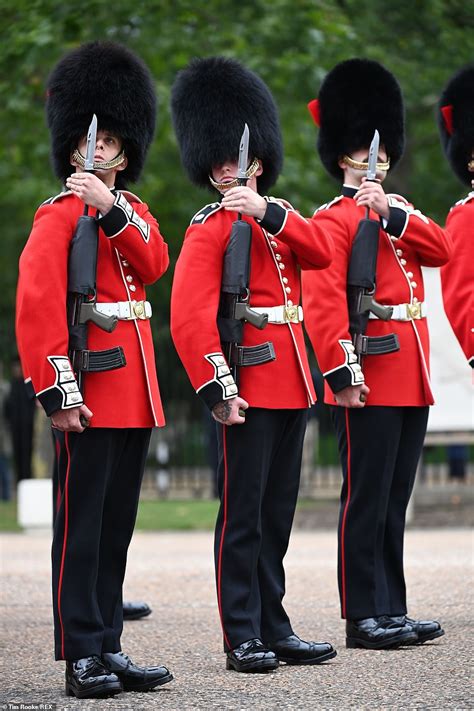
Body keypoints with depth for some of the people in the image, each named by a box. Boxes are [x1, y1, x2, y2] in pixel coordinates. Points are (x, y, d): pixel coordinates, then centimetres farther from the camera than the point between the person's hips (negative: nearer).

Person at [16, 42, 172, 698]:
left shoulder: (132, 211, 17)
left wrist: (113, 209, -18)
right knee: (82, 525, -5)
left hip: (134, 387, 7)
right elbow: (36, 304, -13)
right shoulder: (59, 215, -4)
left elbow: (154, 265, -3)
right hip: (91, 388, -7)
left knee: (116, 525, 10)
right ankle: (81, 657, -3)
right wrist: (57, 391, -20)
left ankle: (110, 649, 15)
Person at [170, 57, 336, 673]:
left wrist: (268, 212, -20)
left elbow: (322, 252, -6)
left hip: (292, 382, 7)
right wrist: (218, 388, -21)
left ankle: (275, 628, 16)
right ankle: (242, 639, -1)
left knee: (277, 513, 11)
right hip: (250, 384, -7)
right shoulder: (209, 228, -4)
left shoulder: (280, 217, 16)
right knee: (242, 514, -5)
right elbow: (189, 315, -14)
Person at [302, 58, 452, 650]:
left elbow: (440, 250, 2)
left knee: (394, 501, 11)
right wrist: (341, 371, -22)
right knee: (366, 500, -5)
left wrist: (394, 214, -12)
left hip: (410, 378, 8)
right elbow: (322, 301, -15)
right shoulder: (333, 219, -6)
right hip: (369, 378, -8)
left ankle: (392, 611, 16)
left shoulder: (398, 213, 19)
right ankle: (363, 618, -2)